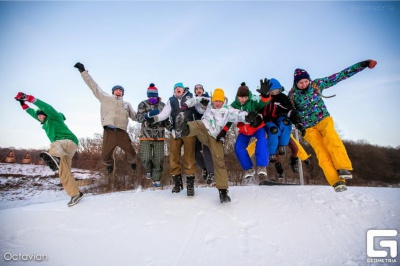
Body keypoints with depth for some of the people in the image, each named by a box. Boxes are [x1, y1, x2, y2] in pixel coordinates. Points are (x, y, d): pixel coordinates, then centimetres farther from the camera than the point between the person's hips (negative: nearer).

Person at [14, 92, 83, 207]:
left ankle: (53, 157, -78)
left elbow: (46, 107, -10)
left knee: (56, 145, -42)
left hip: (70, 141, -9)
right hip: (63, 149, 9)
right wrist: (23, 103, 32)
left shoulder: (55, 117, 7)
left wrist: (29, 98, -11)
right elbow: (32, 112, 38)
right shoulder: (46, 122, 28)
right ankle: (76, 194, 0)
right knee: (63, 172, -2)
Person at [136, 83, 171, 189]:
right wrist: (149, 114, -32)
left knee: (159, 160, 2)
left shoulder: (163, 105, 8)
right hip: (146, 136, -1)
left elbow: (166, 119, 14)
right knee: (146, 158, -7)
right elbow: (139, 117, -13)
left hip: (159, 137, 2)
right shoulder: (143, 104, 2)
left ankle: (156, 179, 20)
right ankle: (149, 170, 27)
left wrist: (168, 123, -9)